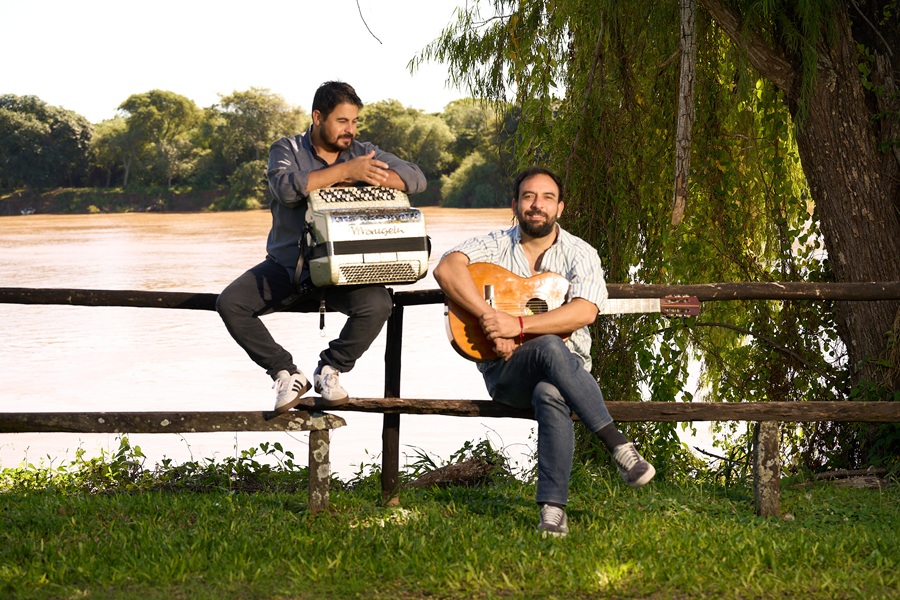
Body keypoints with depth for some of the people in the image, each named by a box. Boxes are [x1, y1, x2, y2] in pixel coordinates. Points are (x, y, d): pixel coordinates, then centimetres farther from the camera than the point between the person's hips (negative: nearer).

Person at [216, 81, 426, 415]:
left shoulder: (363, 153, 6)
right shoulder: (286, 150, 1)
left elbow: (416, 178, -8)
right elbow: (286, 187, -23)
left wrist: (356, 177, -18)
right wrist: (344, 170, -25)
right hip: (287, 264, 0)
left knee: (377, 304, -30)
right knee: (229, 303, -22)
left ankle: (331, 368, -4)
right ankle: (287, 374, -6)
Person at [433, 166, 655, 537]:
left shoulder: (580, 254, 4)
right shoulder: (496, 246, 6)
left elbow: (584, 312, -15)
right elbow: (446, 269, -15)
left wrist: (518, 325, -24)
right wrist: (489, 318, -27)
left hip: (568, 367, 1)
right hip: (506, 370, -1)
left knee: (551, 393, -38)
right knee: (550, 348, -37)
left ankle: (553, 508, -38)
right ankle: (619, 447, -36)